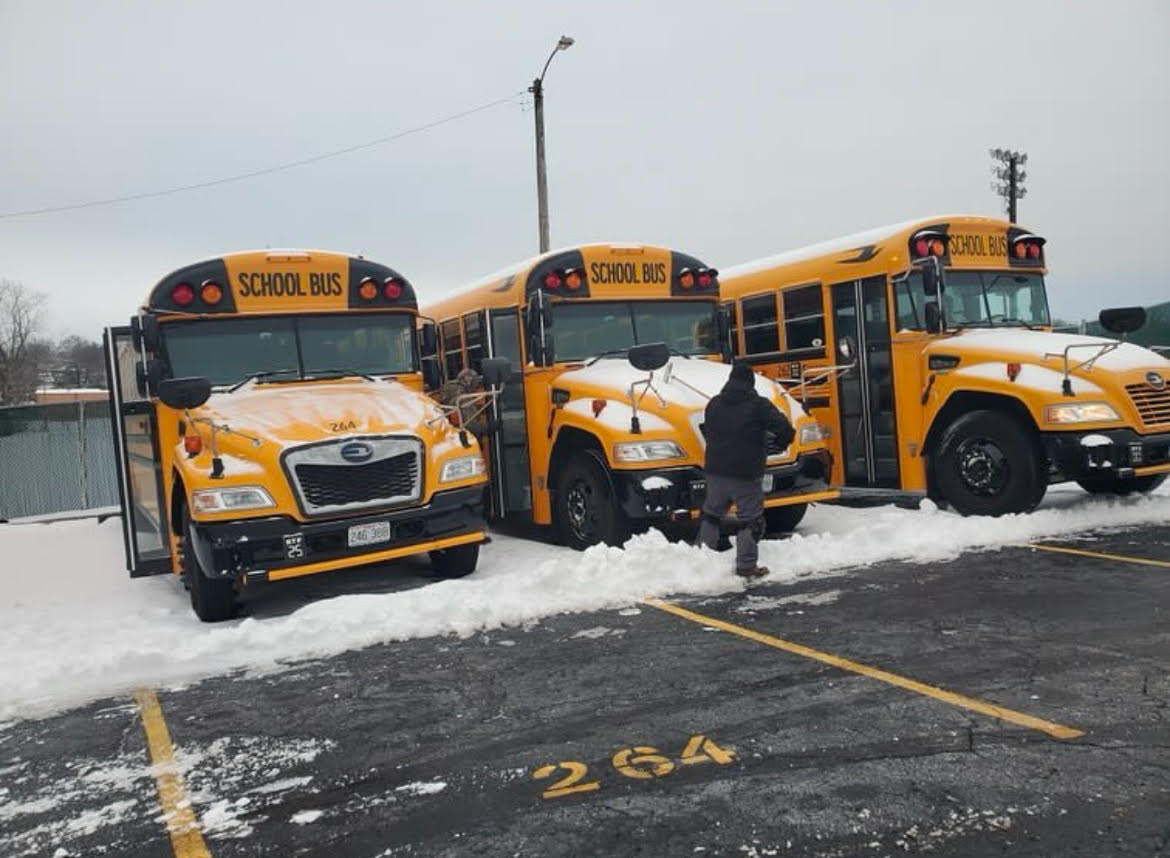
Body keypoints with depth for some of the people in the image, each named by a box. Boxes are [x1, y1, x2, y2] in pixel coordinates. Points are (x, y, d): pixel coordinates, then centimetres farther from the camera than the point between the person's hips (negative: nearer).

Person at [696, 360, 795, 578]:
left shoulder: (714, 403, 7)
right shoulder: (759, 405, -8)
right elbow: (786, 430, -12)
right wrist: (783, 442, 9)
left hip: (716, 472, 5)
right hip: (746, 474, -5)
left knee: (710, 514, 18)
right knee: (750, 519, 3)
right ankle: (746, 566, 2)